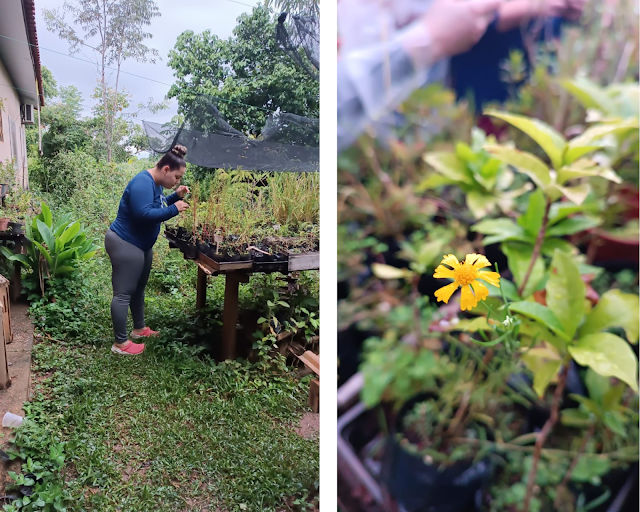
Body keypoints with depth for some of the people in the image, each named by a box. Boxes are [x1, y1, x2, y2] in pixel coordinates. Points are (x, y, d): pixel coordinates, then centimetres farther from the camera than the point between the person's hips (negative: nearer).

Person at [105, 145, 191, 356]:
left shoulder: (155, 183, 7)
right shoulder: (143, 183, -24)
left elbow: (156, 206, 17)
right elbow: (144, 214, -34)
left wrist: (176, 196, 1)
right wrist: (174, 209, -28)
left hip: (140, 244, 11)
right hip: (125, 244, -11)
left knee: (138, 288, 21)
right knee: (123, 293, -3)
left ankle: (139, 328, 36)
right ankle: (120, 343, 5)